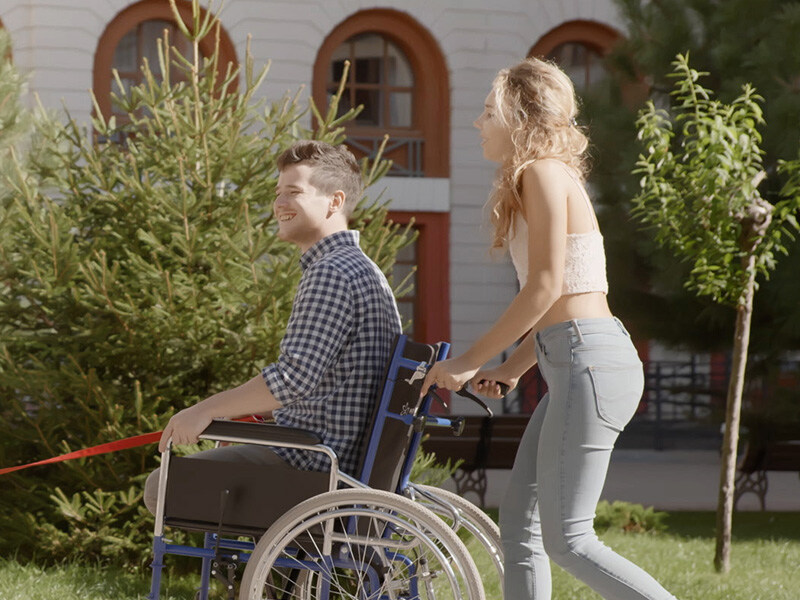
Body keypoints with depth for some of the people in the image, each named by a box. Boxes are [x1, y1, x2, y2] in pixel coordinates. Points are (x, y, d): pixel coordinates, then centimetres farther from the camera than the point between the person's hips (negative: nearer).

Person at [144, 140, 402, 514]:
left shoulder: (331, 273, -17)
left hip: (314, 462, -11)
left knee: (163, 487, -10)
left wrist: (208, 410, -18)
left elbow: (296, 377, -26)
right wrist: (255, 412, 22)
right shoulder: (363, 270, 17)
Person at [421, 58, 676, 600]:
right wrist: (511, 369, 19)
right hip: (581, 361, 10)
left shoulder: (543, 173, -8)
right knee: (519, 520, 9)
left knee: (566, 538, -8)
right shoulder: (553, 176, 21)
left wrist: (470, 361, -12)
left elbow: (546, 286, -16)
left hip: (589, 362, -10)